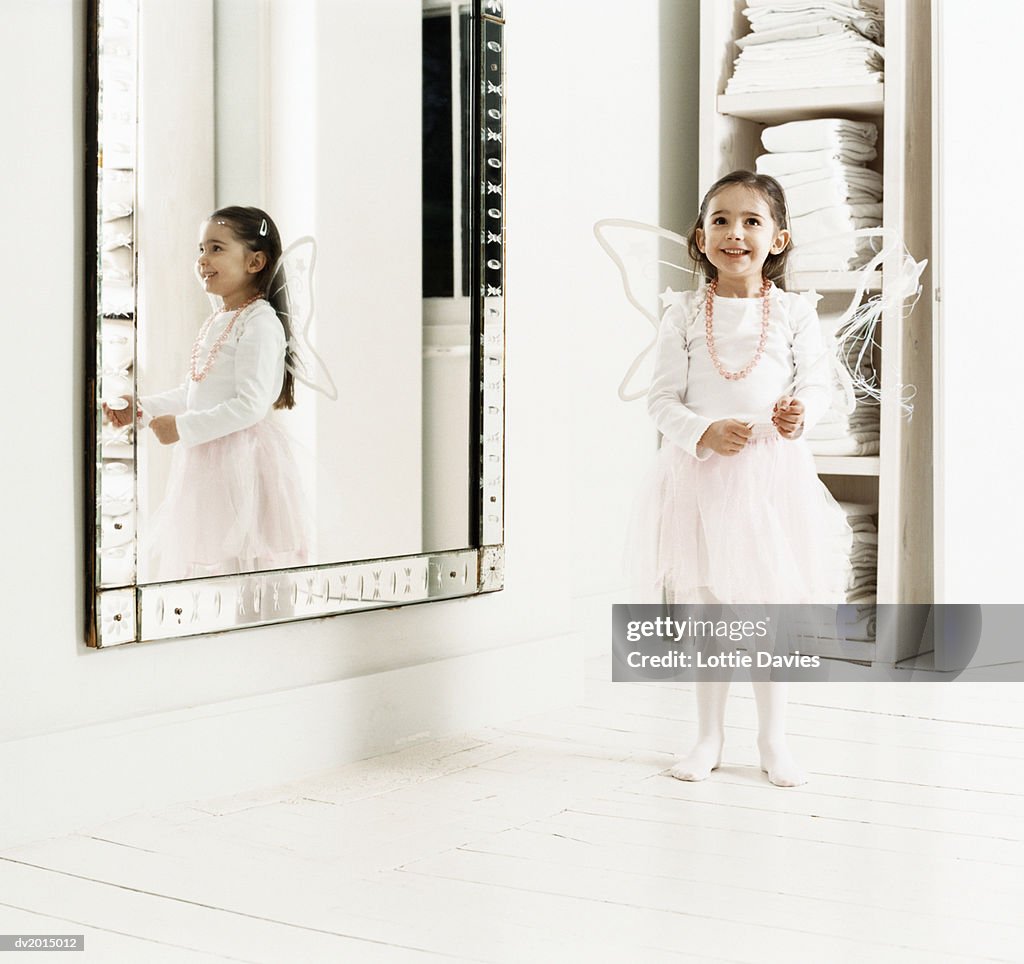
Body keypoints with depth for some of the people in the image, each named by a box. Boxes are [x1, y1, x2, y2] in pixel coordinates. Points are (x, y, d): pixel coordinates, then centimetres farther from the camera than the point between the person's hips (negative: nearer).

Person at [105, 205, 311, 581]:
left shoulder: (260, 323, -15)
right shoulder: (216, 321, 14)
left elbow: (251, 405, -22)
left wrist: (183, 428, -19)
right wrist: (143, 409, 9)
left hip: (241, 463, -9)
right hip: (204, 461, 9)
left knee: (238, 561, -7)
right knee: (201, 559, 13)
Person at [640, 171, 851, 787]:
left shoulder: (793, 312, 1)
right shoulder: (685, 314, 0)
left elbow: (819, 382, 4)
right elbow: (663, 399, -1)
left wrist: (802, 411, -18)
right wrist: (704, 432, -18)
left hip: (773, 473, 0)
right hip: (704, 474, 0)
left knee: (772, 604, 8)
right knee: (707, 605, 9)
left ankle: (774, 739, 23)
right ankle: (710, 736, 23)